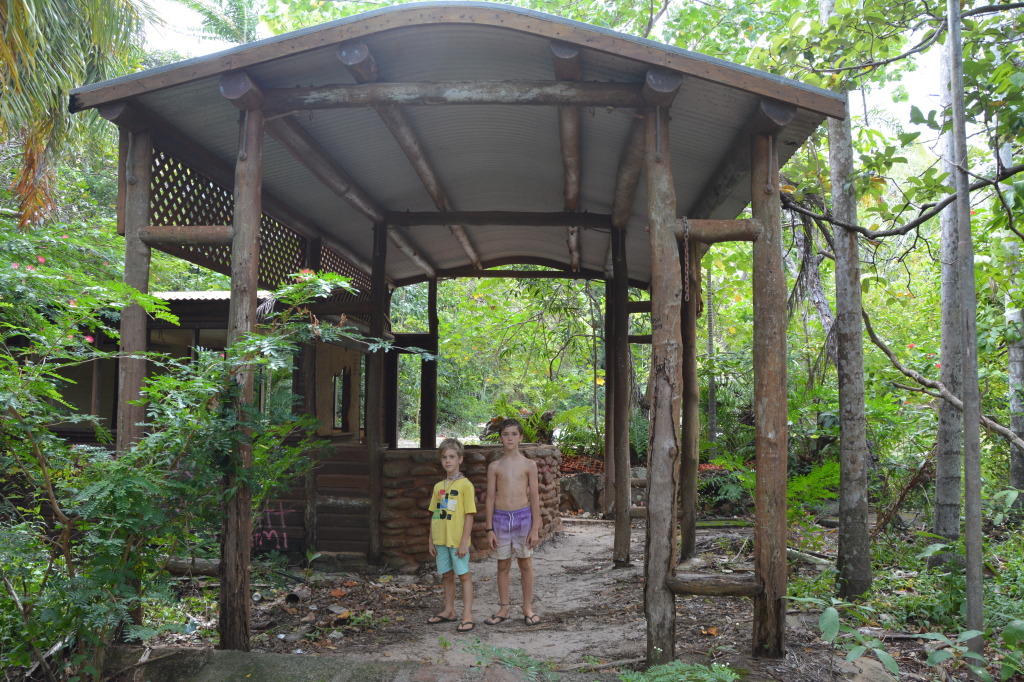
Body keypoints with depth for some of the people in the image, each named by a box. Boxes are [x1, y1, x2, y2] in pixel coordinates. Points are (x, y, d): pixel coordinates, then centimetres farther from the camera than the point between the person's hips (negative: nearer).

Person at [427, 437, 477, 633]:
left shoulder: (465, 485, -9)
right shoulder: (438, 487, 9)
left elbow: (469, 515, -11)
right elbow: (434, 515, 13)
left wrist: (464, 542, -14)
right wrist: (431, 541, 11)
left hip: (458, 541, -6)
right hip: (441, 540, 6)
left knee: (464, 575, 0)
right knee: (447, 575, 15)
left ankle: (467, 616, 5)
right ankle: (449, 611, 27)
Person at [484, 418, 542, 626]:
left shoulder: (529, 465, 1)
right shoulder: (494, 466, 3)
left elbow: (534, 497, 1)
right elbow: (490, 498, 5)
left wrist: (535, 528, -3)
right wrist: (489, 529, 1)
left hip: (523, 516, -1)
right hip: (501, 517, 1)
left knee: (525, 563, 8)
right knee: (503, 564, 9)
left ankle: (528, 608, 20)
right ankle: (504, 608, 20)